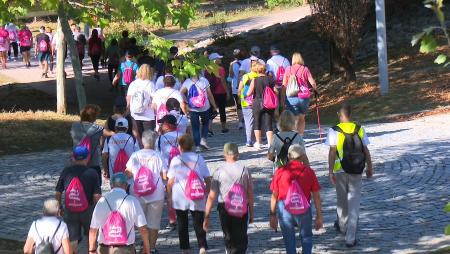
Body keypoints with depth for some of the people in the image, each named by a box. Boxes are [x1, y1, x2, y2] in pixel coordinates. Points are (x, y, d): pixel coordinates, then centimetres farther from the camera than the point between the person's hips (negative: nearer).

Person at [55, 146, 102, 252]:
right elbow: (97, 196, -13)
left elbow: (57, 193, 3)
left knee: (72, 240, 7)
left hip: (69, 211, 1)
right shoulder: (92, 173, -8)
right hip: (87, 211, -1)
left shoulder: (66, 172, -1)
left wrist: (59, 207, 18)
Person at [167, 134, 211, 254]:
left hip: (180, 198, -1)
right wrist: (207, 193, 14)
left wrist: (169, 196, 6)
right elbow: (208, 179, 2)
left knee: (182, 224, 12)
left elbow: (170, 181, -5)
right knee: (199, 223, 3)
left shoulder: (176, 160, -4)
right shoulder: (199, 158, 1)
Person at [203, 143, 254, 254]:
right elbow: (250, 194, -1)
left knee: (228, 238, 19)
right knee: (241, 240, 8)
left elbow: (212, 196, -9)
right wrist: (251, 213, 11)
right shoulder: (245, 170, -5)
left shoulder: (219, 171, -7)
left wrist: (206, 217, -4)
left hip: (224, 208, 0)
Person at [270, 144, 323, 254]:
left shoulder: (280, 172, -2)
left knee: (289, 239, 13)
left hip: (284, 209, 0)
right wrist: (319, 216, 7)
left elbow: (274, 196, 1)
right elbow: (316, 196, -1)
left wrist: (273, 215, 10)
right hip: (304, 210, 0)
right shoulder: (308, 172, -2)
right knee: (306, 237, 21)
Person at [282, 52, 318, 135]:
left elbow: (284, 85, 3)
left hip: (291, 98, -1)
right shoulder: (305, 69, 2)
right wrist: (315, 89, 18)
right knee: (302, 119, 17)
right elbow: (312, 83, -2)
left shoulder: (288, 69, 4)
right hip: (304, 97, 1)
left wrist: (282, 98, 7)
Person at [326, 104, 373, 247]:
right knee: (354, 202, 3)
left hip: (340, 171, -1)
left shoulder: (334, 131, -8)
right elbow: (366, 151, 3)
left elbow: (332, 152, -13)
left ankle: (342, 226, 43)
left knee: (342, 200, 20)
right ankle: (350, 237, -2)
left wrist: (330, 172, -11)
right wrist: (370, 168, 15)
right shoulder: (359, 129, -1)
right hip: (356, 171, 1)